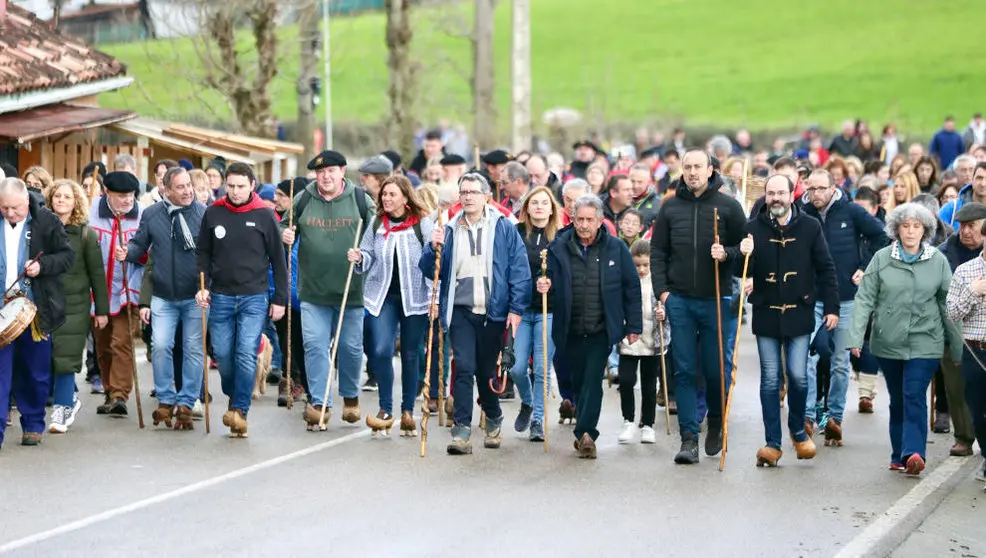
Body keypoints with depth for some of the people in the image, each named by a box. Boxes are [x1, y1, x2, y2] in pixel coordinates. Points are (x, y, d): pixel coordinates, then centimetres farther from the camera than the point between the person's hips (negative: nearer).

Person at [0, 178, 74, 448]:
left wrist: (42, 265, -17)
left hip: (35, 310, -1)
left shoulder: (46, 222, -4)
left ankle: (33, 425, 25)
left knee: (36, 373, 10)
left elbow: (67, 255, 0)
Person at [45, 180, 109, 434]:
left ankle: (61, 409, 2)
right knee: (45, 357, 2)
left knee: (66, 358, -7)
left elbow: (97, 273, 3)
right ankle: (71, 399, 22)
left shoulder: (85, 233, 2)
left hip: (74, 305, -2)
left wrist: (101, 310, 1)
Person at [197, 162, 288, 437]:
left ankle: (240, 410, -7)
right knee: (223, 355, 6)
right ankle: (233, 398, 29)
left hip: (254, 298, -2)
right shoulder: (213, 214, 3)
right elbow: (203, 254, 11)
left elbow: (278, 260, 2)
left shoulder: (264, 216, -2)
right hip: (221, 298, 2)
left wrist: (280, 299, 1)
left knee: (247, 355, -12)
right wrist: (202, 286, -3)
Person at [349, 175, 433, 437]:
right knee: (381, 351, -11)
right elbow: (370, 256, 14)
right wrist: (359, 258, -9)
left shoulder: (422, 224, -5)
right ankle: (385, 410, 0)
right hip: (383, 296, 2)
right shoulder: (377, 223, 5)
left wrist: (434, 297, -11)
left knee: (410, 355, 8)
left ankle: (408, 412, 19)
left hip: (414, 298, -2)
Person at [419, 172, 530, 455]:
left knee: (488, 370, 10)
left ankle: (493, 421, 33)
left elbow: (520, 270, -1)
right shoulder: (450, 230, 8)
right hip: (461, 311, 1)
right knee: (464, 368, -9)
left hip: (493, 312, -1)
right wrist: (433, 248, -11)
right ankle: (462, 431, -10)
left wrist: (516, 308, -7)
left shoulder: (504, 229, 1)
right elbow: (431, 270, 8)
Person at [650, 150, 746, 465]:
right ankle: (689, 438, 1)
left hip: (717, 300, -1)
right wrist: (662, 290, 0)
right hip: (679, 300, 2)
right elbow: (657, 252, 10)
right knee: (685, 371, 0)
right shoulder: (670, 208, 8)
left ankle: (716, 424, 29)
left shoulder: (727, 206, 1)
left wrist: (726, 254, -15)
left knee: (717, 368, 4)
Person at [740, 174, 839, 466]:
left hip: (799, 314, -1)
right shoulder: (753, 228, 0)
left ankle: (798, 430, 22)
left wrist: (831, 308, -1)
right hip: (766, 314, 1)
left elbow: (825, 269, 3)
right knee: (770, 380, 3)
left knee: (798, 376, -3)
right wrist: (744, 255, -20)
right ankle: (772, 442, 9)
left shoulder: (810, 227, -1)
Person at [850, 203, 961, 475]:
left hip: (925, 343, -2)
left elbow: (948, 305, 6)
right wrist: (856, 337, -11)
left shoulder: (938, 261, 1)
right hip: (889, 341, 2)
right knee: (897, 400, 10)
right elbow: (865, 299, -2)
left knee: (914, 396, -14)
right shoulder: (882, 259, -1)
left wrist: (957, 345, 8)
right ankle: (899, 456, 19)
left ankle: (913, 453, -20)